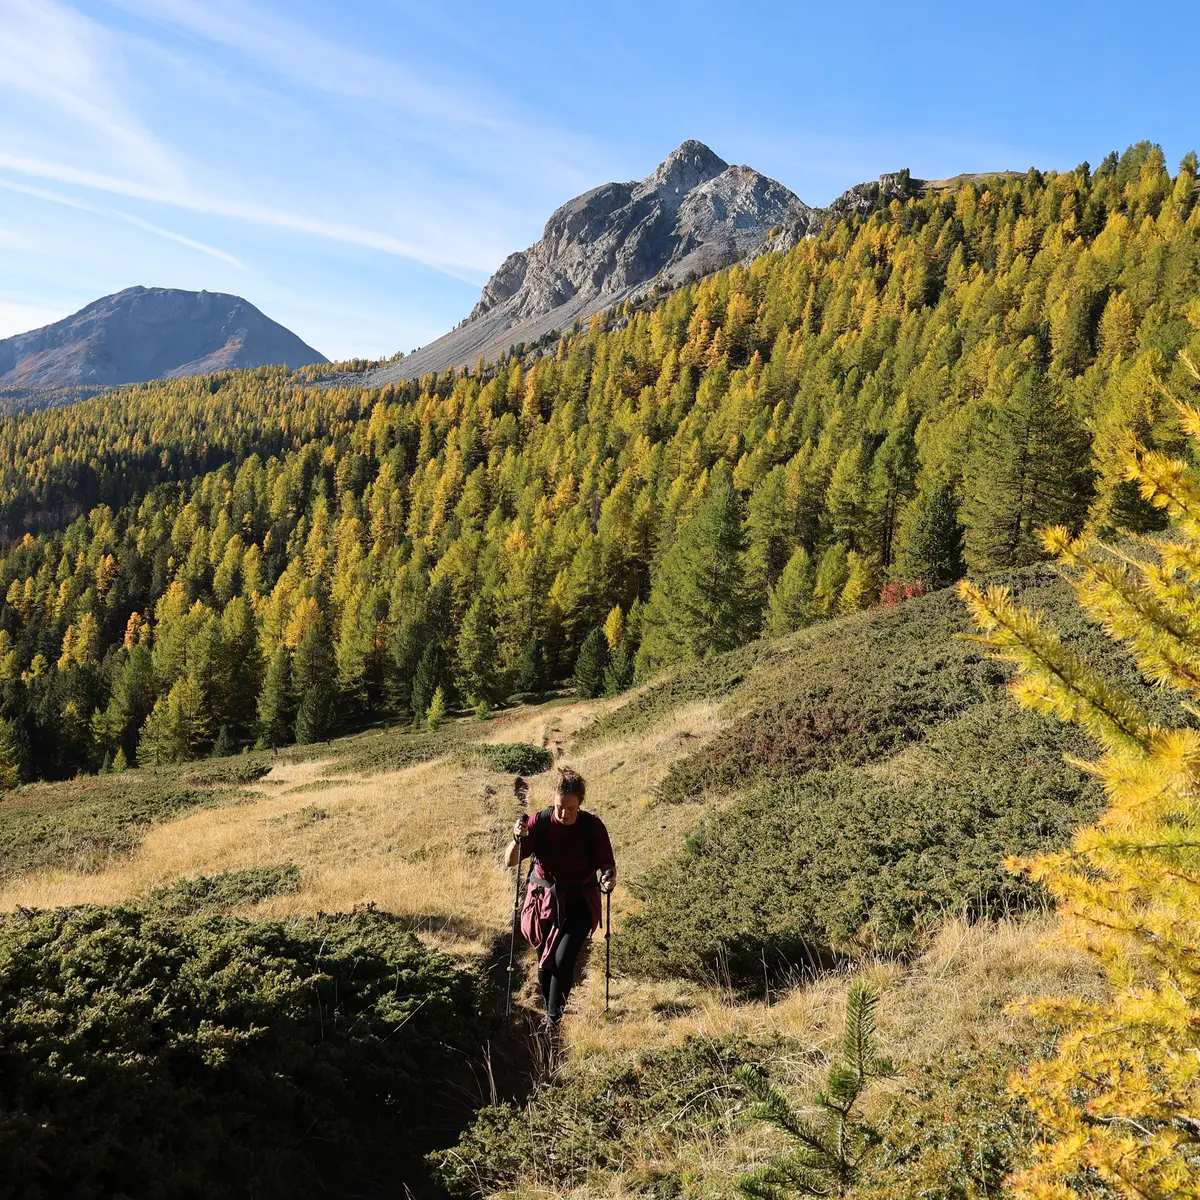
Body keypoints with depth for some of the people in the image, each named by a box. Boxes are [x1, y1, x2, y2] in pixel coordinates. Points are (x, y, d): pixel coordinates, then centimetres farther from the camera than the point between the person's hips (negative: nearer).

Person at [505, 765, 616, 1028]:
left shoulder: (593, 826, -13)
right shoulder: (539, 822, -12)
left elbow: (607, 864, -6)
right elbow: (510, 861, -12)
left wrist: (609, 878, -29)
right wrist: (517, 839, -33)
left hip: (579, 902, -2)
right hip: (544, 899, 2)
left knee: (563, 959, -16)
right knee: (545, 961, 11)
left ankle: (554, 1018, -1)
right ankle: (547, 1008, 34)